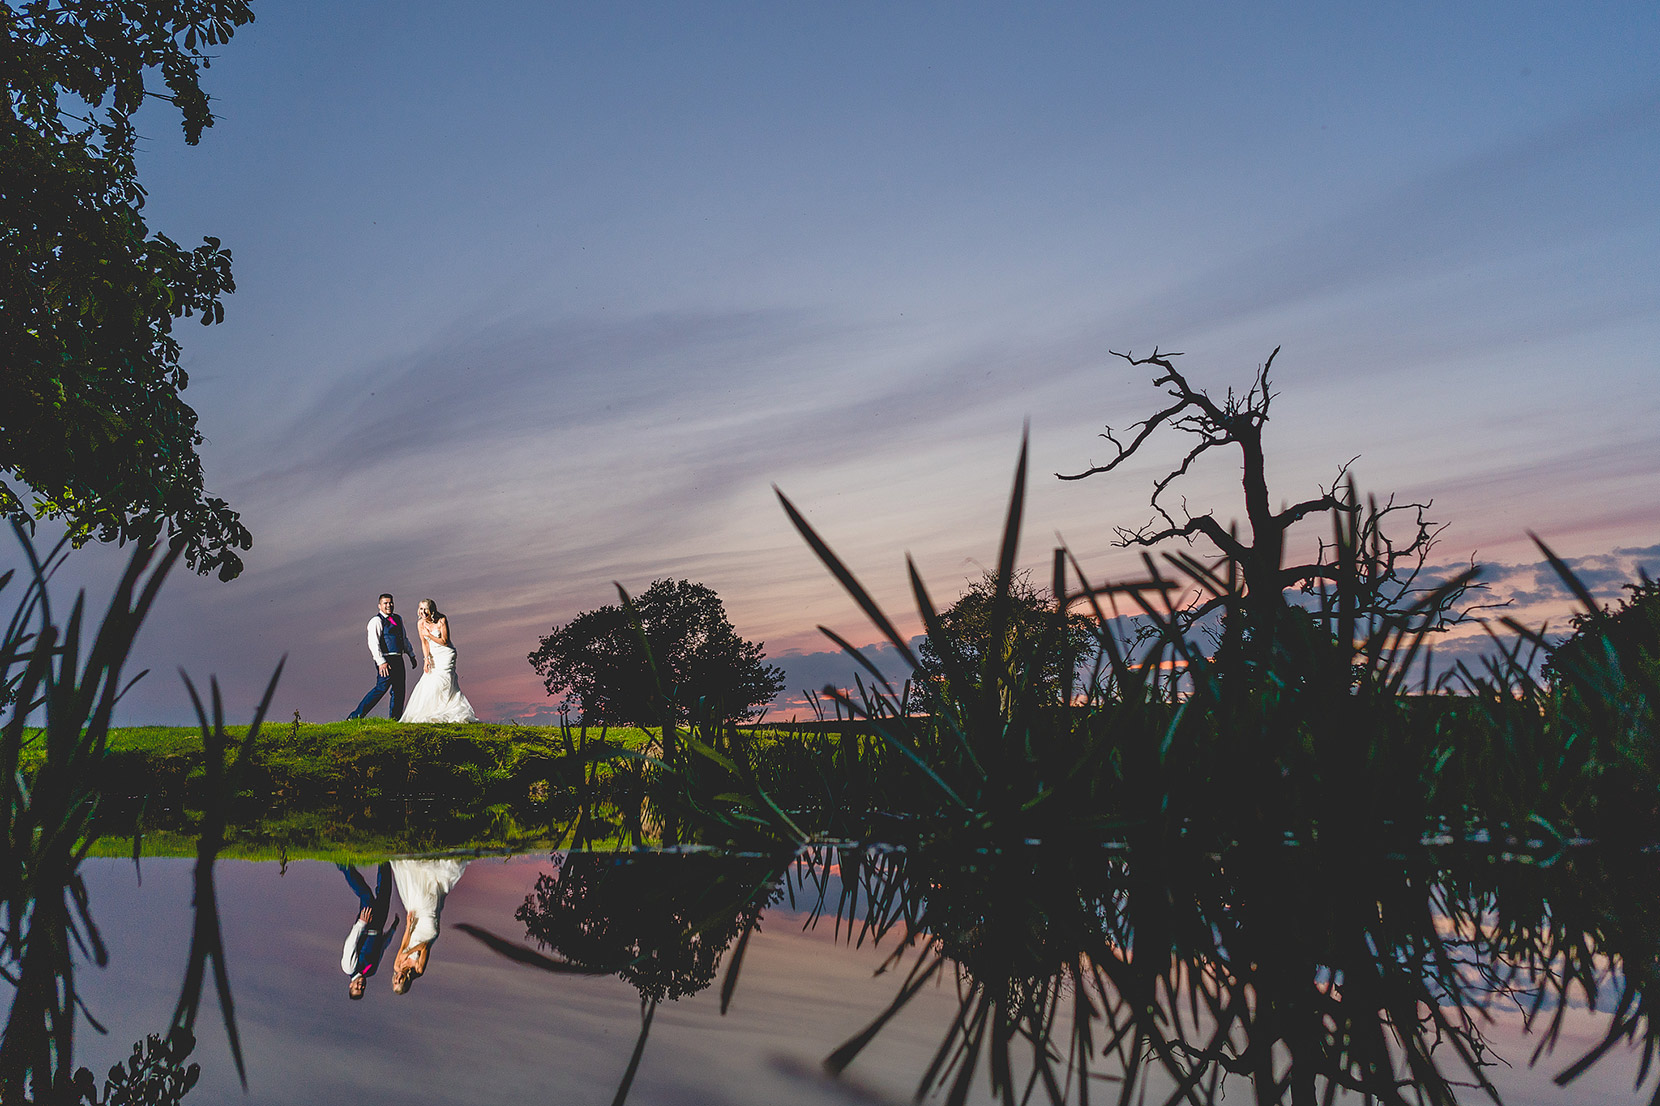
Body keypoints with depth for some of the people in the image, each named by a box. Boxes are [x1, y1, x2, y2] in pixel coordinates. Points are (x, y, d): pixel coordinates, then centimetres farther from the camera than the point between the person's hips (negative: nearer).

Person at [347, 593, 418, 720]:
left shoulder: (397, 618, 17)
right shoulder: (376, 621, -7)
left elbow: (404, 638, 29)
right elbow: (373, 643, -15)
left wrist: (411, 655, 26)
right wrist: (381, 662, -23)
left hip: (398, 659, 8)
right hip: (386, 660, -8)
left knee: (399, 690, 8)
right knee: (382, 687, -16)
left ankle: (395, 719, 15)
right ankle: (357, 715, -11)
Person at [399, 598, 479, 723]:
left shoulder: (441, 621, -17)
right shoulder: (421, 623, -1)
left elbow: (445, 642, -16)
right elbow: (424, 643, 5)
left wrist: (429, 635, -22)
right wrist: (427, 659, -7)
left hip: (446, 654, -6)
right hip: (433, 655, 6)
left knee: (440, 683, -15)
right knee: (427, 683, -1)